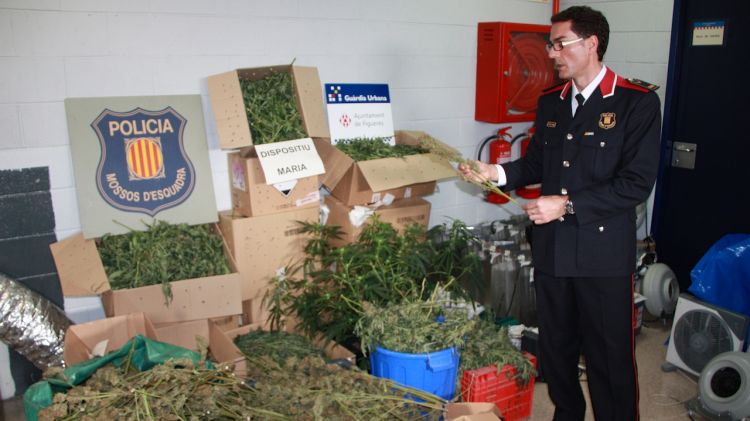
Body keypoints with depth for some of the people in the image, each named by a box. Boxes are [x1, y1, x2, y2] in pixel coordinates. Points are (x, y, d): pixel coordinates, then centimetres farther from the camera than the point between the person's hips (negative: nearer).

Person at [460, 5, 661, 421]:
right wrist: (497, 172, -1)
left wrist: (567, 205, -20)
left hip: (603, 251, -5)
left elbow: (636, 183, -14)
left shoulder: (637, 102, -9)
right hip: (551, 247, 6)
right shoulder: (549, 102, 9)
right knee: (555, 348, 18)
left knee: (609, 356, 5)